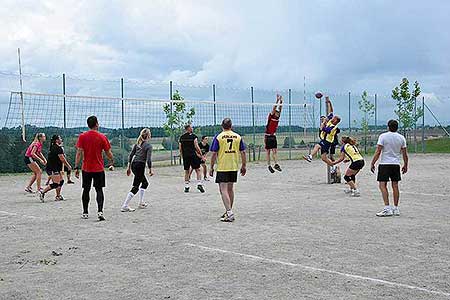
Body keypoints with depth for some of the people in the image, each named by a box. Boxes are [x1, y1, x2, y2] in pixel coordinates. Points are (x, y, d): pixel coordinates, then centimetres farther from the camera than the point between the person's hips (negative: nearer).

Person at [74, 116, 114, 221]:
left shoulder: (82, 136, -3)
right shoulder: (102, 137, -5)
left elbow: (79, 153, -7)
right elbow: (108, 153, 1)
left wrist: (76, 167, -4)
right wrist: (112, 163, 18)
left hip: (86, 168, 1)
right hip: (99, 168, -1)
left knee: (86, 190, 12)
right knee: (99, 190, 3)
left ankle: (85, 213, 18)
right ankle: (100, 211, -10)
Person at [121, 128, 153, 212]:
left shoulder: (137, 144, 11)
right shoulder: (149, 146, -8)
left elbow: (130, 155, 9)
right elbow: (148, 159, -14)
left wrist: (129, 167, 13)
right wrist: (150, 170, -4)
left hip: (133, 164, 8)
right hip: (140, 166, -8)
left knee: (145, 183, 23)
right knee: (135, 187, -5)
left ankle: (141, 203, 25)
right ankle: (125, 206, -10)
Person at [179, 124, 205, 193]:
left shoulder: (181, 137, 9)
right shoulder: (193, 136, -5)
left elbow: (180, 148, 9)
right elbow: (196, 146, -11)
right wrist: (200, 154, -3)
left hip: (185, 156, 4)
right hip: (193, 155, -4)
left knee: (186, 171, 12)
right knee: (197, 170, 5)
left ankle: (186, 186, 12)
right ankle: (199, 184, -7)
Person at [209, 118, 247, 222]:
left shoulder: (218, 137, -6)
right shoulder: (238, 137, 5)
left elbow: (214, 154, -7)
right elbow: (243, 152, 5)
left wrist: (211, 167, 0)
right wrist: (244, 166, 13)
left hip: (222, 167, -5)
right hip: (234, 167, 5)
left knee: (223, 189, -4)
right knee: (230, 188, 17)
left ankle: (229, 213, -16)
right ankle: (229, 211, 27)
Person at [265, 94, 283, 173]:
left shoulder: (277, 117, 6)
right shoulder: (270, 116, -9)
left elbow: (280, 109, 0)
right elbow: (274, 108, -20)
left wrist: (281, 101, -9)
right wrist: (277, 100, -24)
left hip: (273, 136, 6)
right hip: (267, 136, -6)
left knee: (275, 150, 0)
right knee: (268, 151, 0)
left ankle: (276, 164, -1)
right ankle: (269, 166, 3)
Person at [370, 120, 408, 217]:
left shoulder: (383, 136, -7)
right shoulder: (401, 138, 5)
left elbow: (378, 152, -11)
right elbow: (405, 154, 8)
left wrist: (372, 163, -5)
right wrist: (405, 165, 20)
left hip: (384, 163, -5)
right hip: (396, 164, 5)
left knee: (382, 185, -5)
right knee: (395, 186, 11)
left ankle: (387, 208, -15)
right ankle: (396, 209, 15)